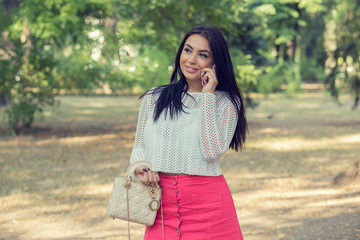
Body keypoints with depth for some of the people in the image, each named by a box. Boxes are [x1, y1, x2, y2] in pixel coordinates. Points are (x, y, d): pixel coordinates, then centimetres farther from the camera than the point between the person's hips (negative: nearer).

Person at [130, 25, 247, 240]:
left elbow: (213, 151, -13)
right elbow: (139, 148, 13)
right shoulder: (154, 98, 9)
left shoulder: (226, 102, 1)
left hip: (208, 205, -2)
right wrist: (141, 166, -9)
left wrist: (207, 96, -10)